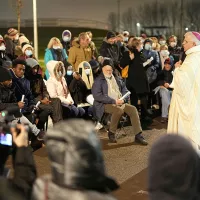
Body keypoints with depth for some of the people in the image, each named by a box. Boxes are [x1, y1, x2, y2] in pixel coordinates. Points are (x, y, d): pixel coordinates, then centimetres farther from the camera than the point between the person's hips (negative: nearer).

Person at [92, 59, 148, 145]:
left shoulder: (117, 79, 20)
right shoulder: (98, 81, 1)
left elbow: (125, 91, 18)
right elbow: (97, 96, -12)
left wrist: (123, 99, -7)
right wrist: (113, 101, -18)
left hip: (120, 103, 6)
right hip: (105, 104, -5)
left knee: (133, 109, -21)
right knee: (119, 110, -35)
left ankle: (138, 135, -22)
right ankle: (111, 133, -17)